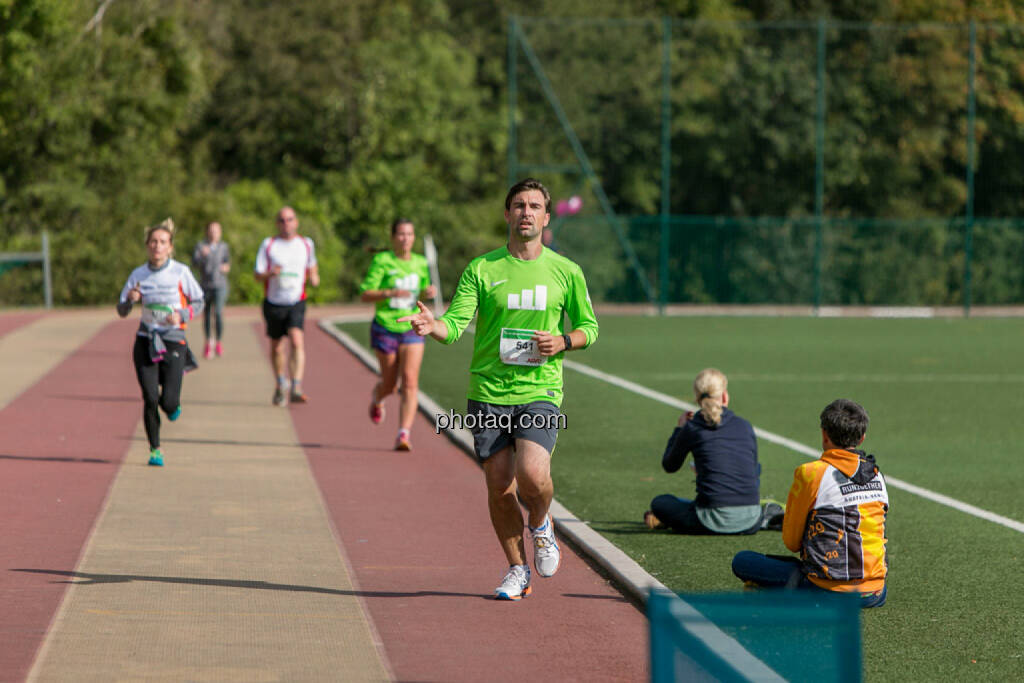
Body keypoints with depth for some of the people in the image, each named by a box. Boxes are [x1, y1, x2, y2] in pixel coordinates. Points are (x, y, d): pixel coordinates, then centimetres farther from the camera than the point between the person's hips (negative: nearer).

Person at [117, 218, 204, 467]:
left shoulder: (180, 272, -3)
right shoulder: (138, 275, 2)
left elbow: (198, 301, 6)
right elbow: (121, 311, 7)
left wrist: (182, 315, -12)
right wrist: (130, 299, -15)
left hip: (173, 341, -1)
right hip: (146, 341, 2)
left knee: (169, 402, -9)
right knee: (150, 399, -7)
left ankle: (173, 406, 30)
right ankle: (155, 449, 9)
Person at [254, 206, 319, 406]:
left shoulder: (306, 244, 6)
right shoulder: (268, 245, 0)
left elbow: (312, 267, 23)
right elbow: (258, 275, -3)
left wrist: (314, 277, 1)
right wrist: (271, 273, -25)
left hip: (296, 303, -1)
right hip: (273, 303, 1)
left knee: (297, 340, -22)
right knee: (277, 346, 12)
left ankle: (296, 388, -29)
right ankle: (281, 386, 36)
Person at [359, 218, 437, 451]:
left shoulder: (421, 263, 5)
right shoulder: (382, 261, -8)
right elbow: (365, 294, -11)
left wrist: (429, 292, -3)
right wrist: (390, 293, -26)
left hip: (412, 329, 2)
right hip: (385, 328, -2)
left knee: (410, 382, -13)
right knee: (389, 383, 10)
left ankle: (403, 435, -15)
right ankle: (377, 398, 48)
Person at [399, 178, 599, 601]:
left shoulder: (566, 272, 5)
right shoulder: (481, 269, 2)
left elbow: (588, 326, 15)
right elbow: (456, 324, -6)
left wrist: (563, 342, -6)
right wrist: (433, 327, -29)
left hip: (541, 392, -1)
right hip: (489, 394, 1)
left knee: (532, 475, -22)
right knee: (499, 488, 2)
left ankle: (541, 525, 12)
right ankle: (517, 571, 22)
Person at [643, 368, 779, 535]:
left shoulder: (692, 429, -1)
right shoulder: (745, 426, 8)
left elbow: (669, 466, 16)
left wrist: (679, 428, 28)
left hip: (715, 520, -3)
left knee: (659, 502, 19)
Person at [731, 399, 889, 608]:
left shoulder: (810, 474, -11)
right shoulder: (877, 475, 6)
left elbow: (791, 541, -1)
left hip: (831, 590, -5)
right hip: (873, 594, 5)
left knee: (741, 561, 6)